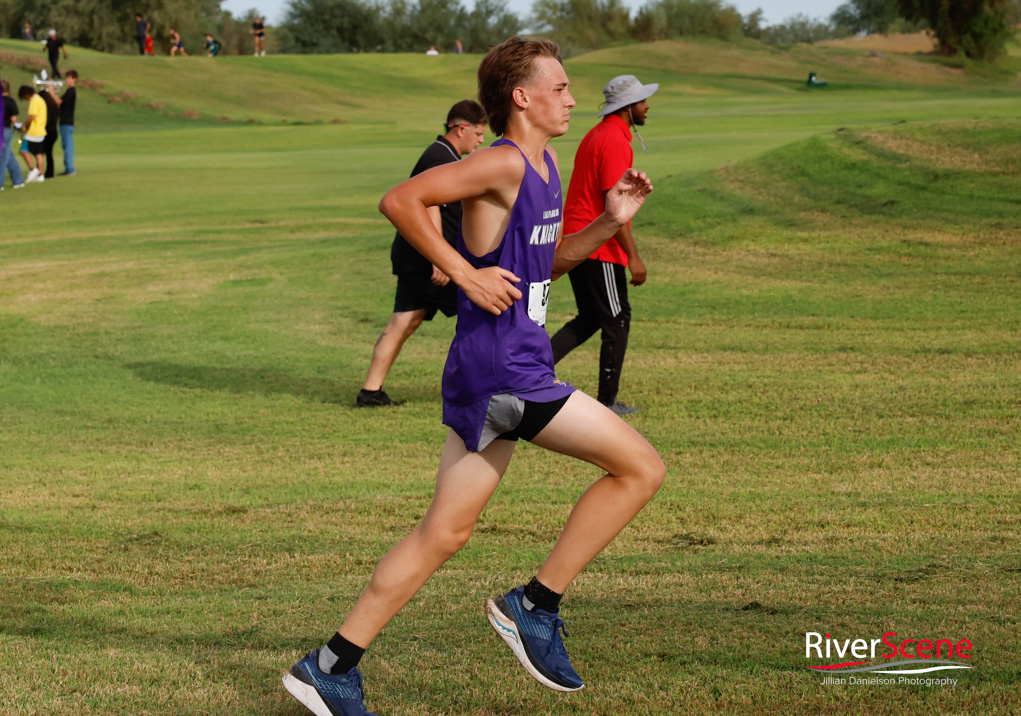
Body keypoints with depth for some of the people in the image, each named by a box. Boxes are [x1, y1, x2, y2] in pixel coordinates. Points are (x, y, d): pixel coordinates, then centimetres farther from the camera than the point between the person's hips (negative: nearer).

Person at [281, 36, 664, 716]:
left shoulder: (545, 165, 16)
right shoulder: (503, 163, -13)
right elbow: (400, 200, -20)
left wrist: (608, 224, 12)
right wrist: (464, 272, -20)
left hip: (514, 370, 10)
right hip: (501, 371, -10)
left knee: (445, 532, 11)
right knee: (641, 467, -6)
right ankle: (534, 606, 1)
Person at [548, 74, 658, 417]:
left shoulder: (596, 135, 15)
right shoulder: (616, 142, -17)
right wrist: (633, 256, -20)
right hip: (598, 247, -10)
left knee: (589, 319, 18)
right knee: (617, 322, 2)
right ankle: (607, 402, 8)